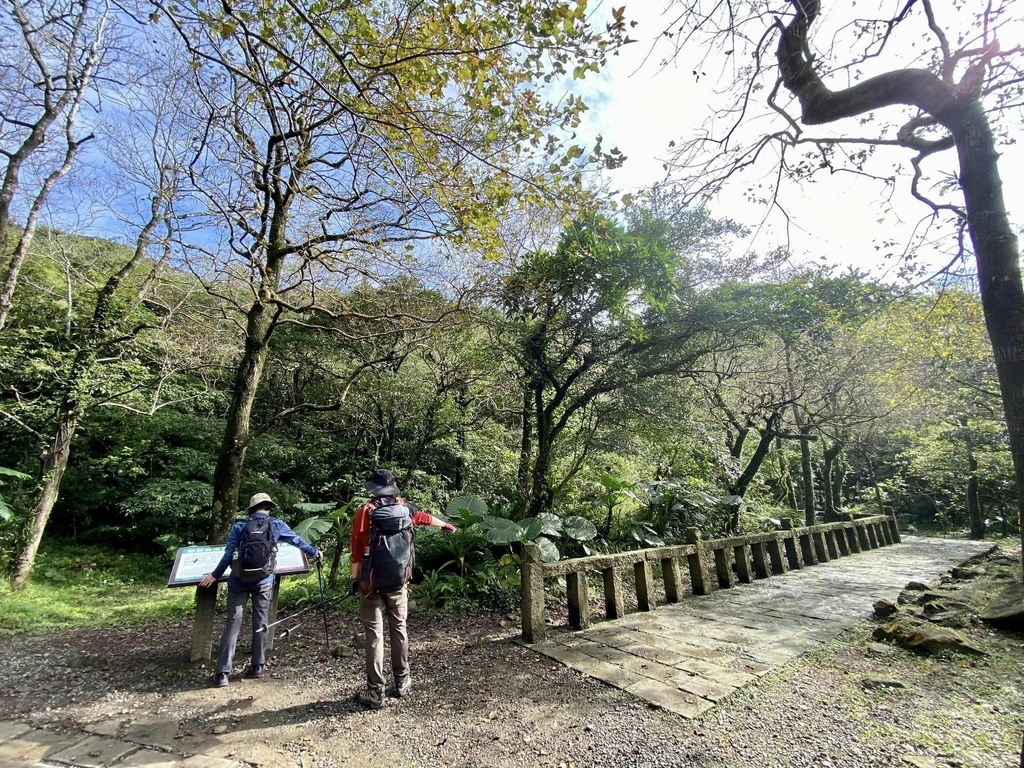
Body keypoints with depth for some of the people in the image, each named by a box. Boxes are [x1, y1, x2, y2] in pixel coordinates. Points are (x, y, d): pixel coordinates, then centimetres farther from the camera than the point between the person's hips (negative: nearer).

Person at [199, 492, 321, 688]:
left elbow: (228, 554, 1)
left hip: (239, 581, 1)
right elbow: (298, 540, 12)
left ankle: (222, 673, 6)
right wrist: (315, 553, 27)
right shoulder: (276, 525, 2)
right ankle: (258, 667, 20)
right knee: (260, 622, 11)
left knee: (232, 623, 5)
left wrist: (215, 575, 16)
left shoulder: (239, 526, 3)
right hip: (263, 581, 0)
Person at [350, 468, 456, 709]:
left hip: (373, 583, -3)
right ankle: (402, 682, 28)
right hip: (398, 582, 3)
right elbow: (425, 517, 20)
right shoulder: (404, 508, 1)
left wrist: (355, 579, 2)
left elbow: (357, 549, -9)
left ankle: (375, 693, 9)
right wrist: (446, 524, 39)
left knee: (374, 634, 3)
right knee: (398, 629, 16)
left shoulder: (366, 511, -10)